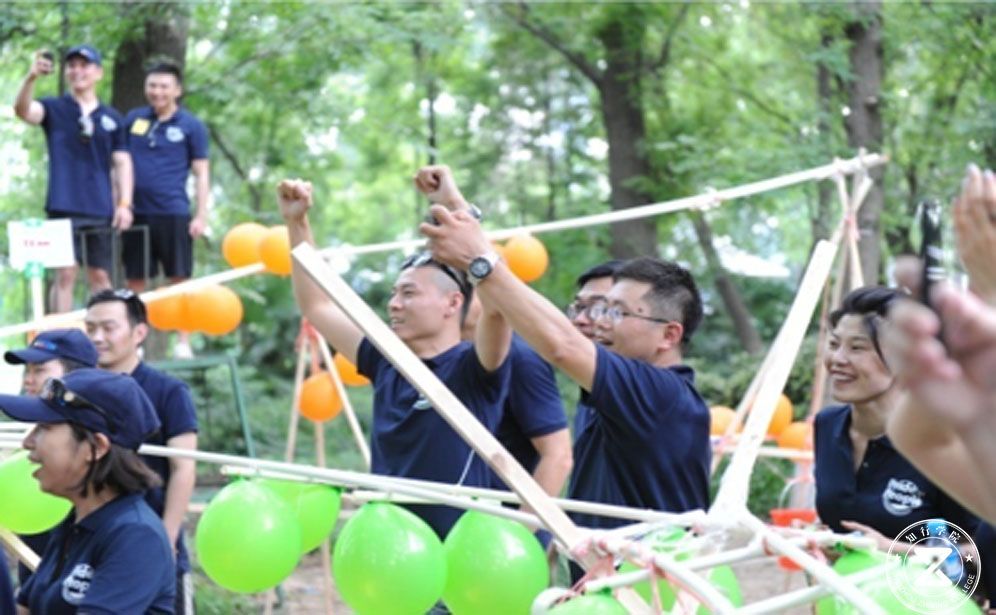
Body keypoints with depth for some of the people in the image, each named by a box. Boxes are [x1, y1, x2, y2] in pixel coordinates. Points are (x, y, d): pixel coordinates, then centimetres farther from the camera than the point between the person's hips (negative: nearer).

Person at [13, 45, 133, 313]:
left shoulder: (112, 118, 10)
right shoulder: (54, 109, 4)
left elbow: (122, 163, 10)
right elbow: (23, 110, -16)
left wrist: (125, 204, -1)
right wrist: (31, 77, -34)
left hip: (101, 210, 2)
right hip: (64, 208, -2)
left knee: (100, 276, 7)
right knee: (65, 274, -6)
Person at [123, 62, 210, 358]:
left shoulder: (191, 126, 1)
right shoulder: (133, 119, 10)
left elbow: (201, 173, 1)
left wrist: (201, 216, -7)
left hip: (173, 213, -3)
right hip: (136, 212, 3)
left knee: (179, 278, 1)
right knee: (135, 280, 6)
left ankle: (183, 343, 8)